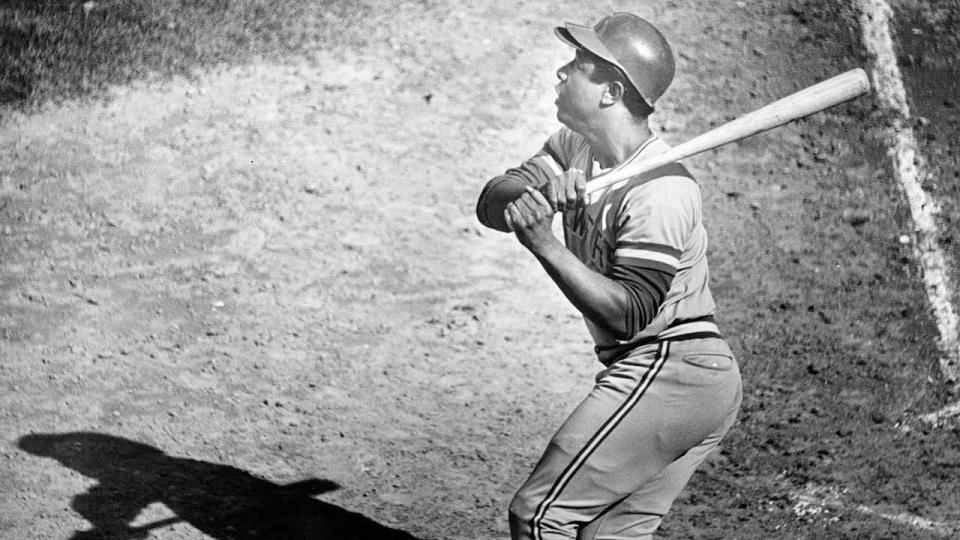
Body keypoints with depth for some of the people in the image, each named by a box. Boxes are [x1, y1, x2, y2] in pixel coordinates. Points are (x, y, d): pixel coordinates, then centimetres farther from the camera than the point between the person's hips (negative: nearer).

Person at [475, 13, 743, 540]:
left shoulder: (661, 191, -20)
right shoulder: (574, 148, 8)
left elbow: (629, 314, -23)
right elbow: (491, 204, -1)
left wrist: (547, 246, -29)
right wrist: (542, 190, -22)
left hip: (666, 373, -10)